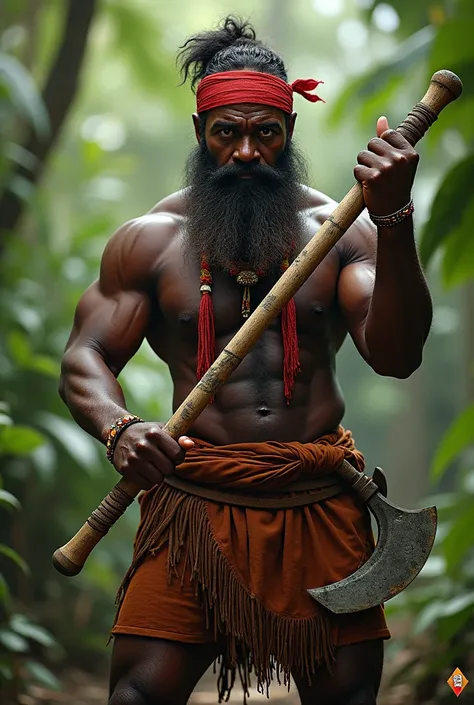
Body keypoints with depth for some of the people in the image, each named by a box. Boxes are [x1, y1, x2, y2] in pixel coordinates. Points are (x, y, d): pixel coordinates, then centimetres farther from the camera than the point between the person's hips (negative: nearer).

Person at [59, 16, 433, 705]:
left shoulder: (341, 230, 4)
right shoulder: (150, 239, 4)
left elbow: (395, 356, -8)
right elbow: (86, 358, 2)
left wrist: (394, 221, -22)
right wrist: (119, 428, -22)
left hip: (321, 503, 1)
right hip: (196, 498, -1)